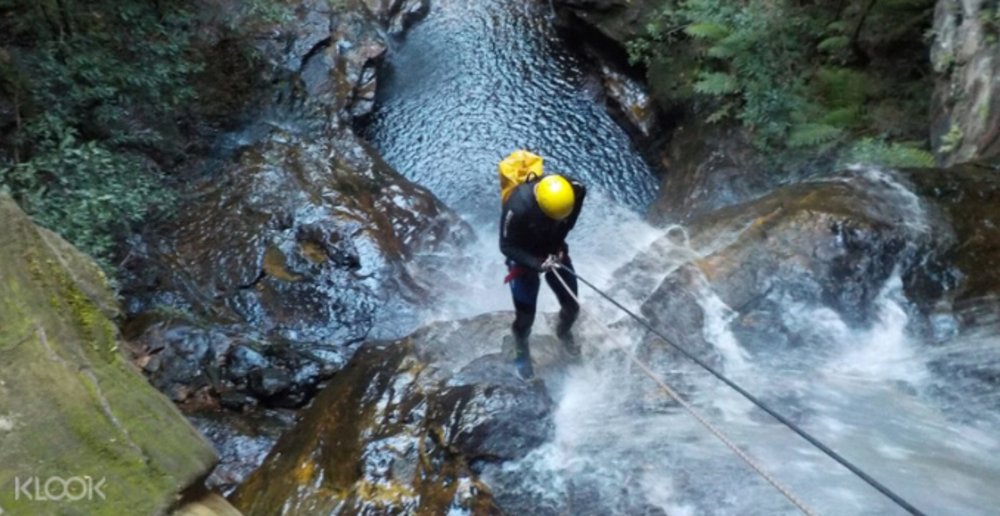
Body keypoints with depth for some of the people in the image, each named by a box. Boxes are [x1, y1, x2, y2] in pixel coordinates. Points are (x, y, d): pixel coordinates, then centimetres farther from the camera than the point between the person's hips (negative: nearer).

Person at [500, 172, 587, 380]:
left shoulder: (572, 190, -25)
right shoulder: (517, 206, -38)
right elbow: (507, 246, -24)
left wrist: (559, 243, -8)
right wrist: (536, 264, -33)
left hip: (554, 252, 4)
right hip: (525, 259, -4)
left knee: (571, 306, 13)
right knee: (525, 317, 3)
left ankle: (564, 333, 48)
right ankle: (521, 353, 35)